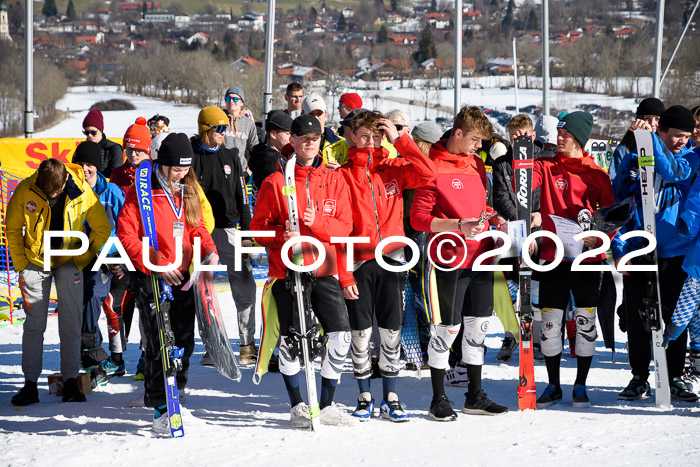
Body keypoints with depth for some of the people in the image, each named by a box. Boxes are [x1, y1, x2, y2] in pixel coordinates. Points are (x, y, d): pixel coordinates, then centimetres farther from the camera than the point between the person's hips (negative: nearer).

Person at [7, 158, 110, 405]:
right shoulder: (25, 191, -16)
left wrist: (82, 261, -3)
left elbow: (102, 229, -3)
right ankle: (30, 384, 4)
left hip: (69, 262, 0)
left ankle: (70, 382, 4)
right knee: (34, 324, -1)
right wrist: (21, 266, -3)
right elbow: (13, 229, -1)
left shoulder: (83, 192, -18)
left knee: (71, 322, -4)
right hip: (35, 261, 0)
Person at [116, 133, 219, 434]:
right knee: (159, 342, -9)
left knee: (185, 339, 7)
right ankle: (161, 408, -5)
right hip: (151, 279, -6)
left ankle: (176, 392, 26)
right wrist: (158, 265, -17)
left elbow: (197, 226, 21)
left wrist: (209, 250, -1)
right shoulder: (141, 192, -9)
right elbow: (126, 234, -12)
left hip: (183, 275, 6)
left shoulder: (188, 191, 11)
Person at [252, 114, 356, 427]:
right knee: (290, 340, 0)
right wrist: (281, 234, -18)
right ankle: (297, 406, 16)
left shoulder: (334, 181, 9)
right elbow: (258, 227, 2)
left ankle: (327, 405, 6)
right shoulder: (276, 182, 2)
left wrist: (317, 222, -15)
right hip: (287, 270, -2)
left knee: (341, 334, -7)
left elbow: (345, 226, 3)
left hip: (325, 271, 2)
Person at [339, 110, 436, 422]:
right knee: (361, 333, 2)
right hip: (359, 263, -2)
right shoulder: (343, 174, 1)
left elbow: (427, 174, -10)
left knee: (391, 332, 4)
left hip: (391, 259, 2)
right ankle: (365, 397, 16)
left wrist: (400, 139, -9)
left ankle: (390, 399, 13)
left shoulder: (394, 169, 8)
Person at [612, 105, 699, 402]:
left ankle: (674, 378, 15)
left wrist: (651, 139, -27)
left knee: (675, 319, 5)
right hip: (638, 253, 0)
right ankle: (639, 378, 16)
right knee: (637, 319, 4)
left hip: (675, 254, 0)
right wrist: (619, 249, -6)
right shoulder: (634, 160, 3)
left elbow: (673, 171, -20)